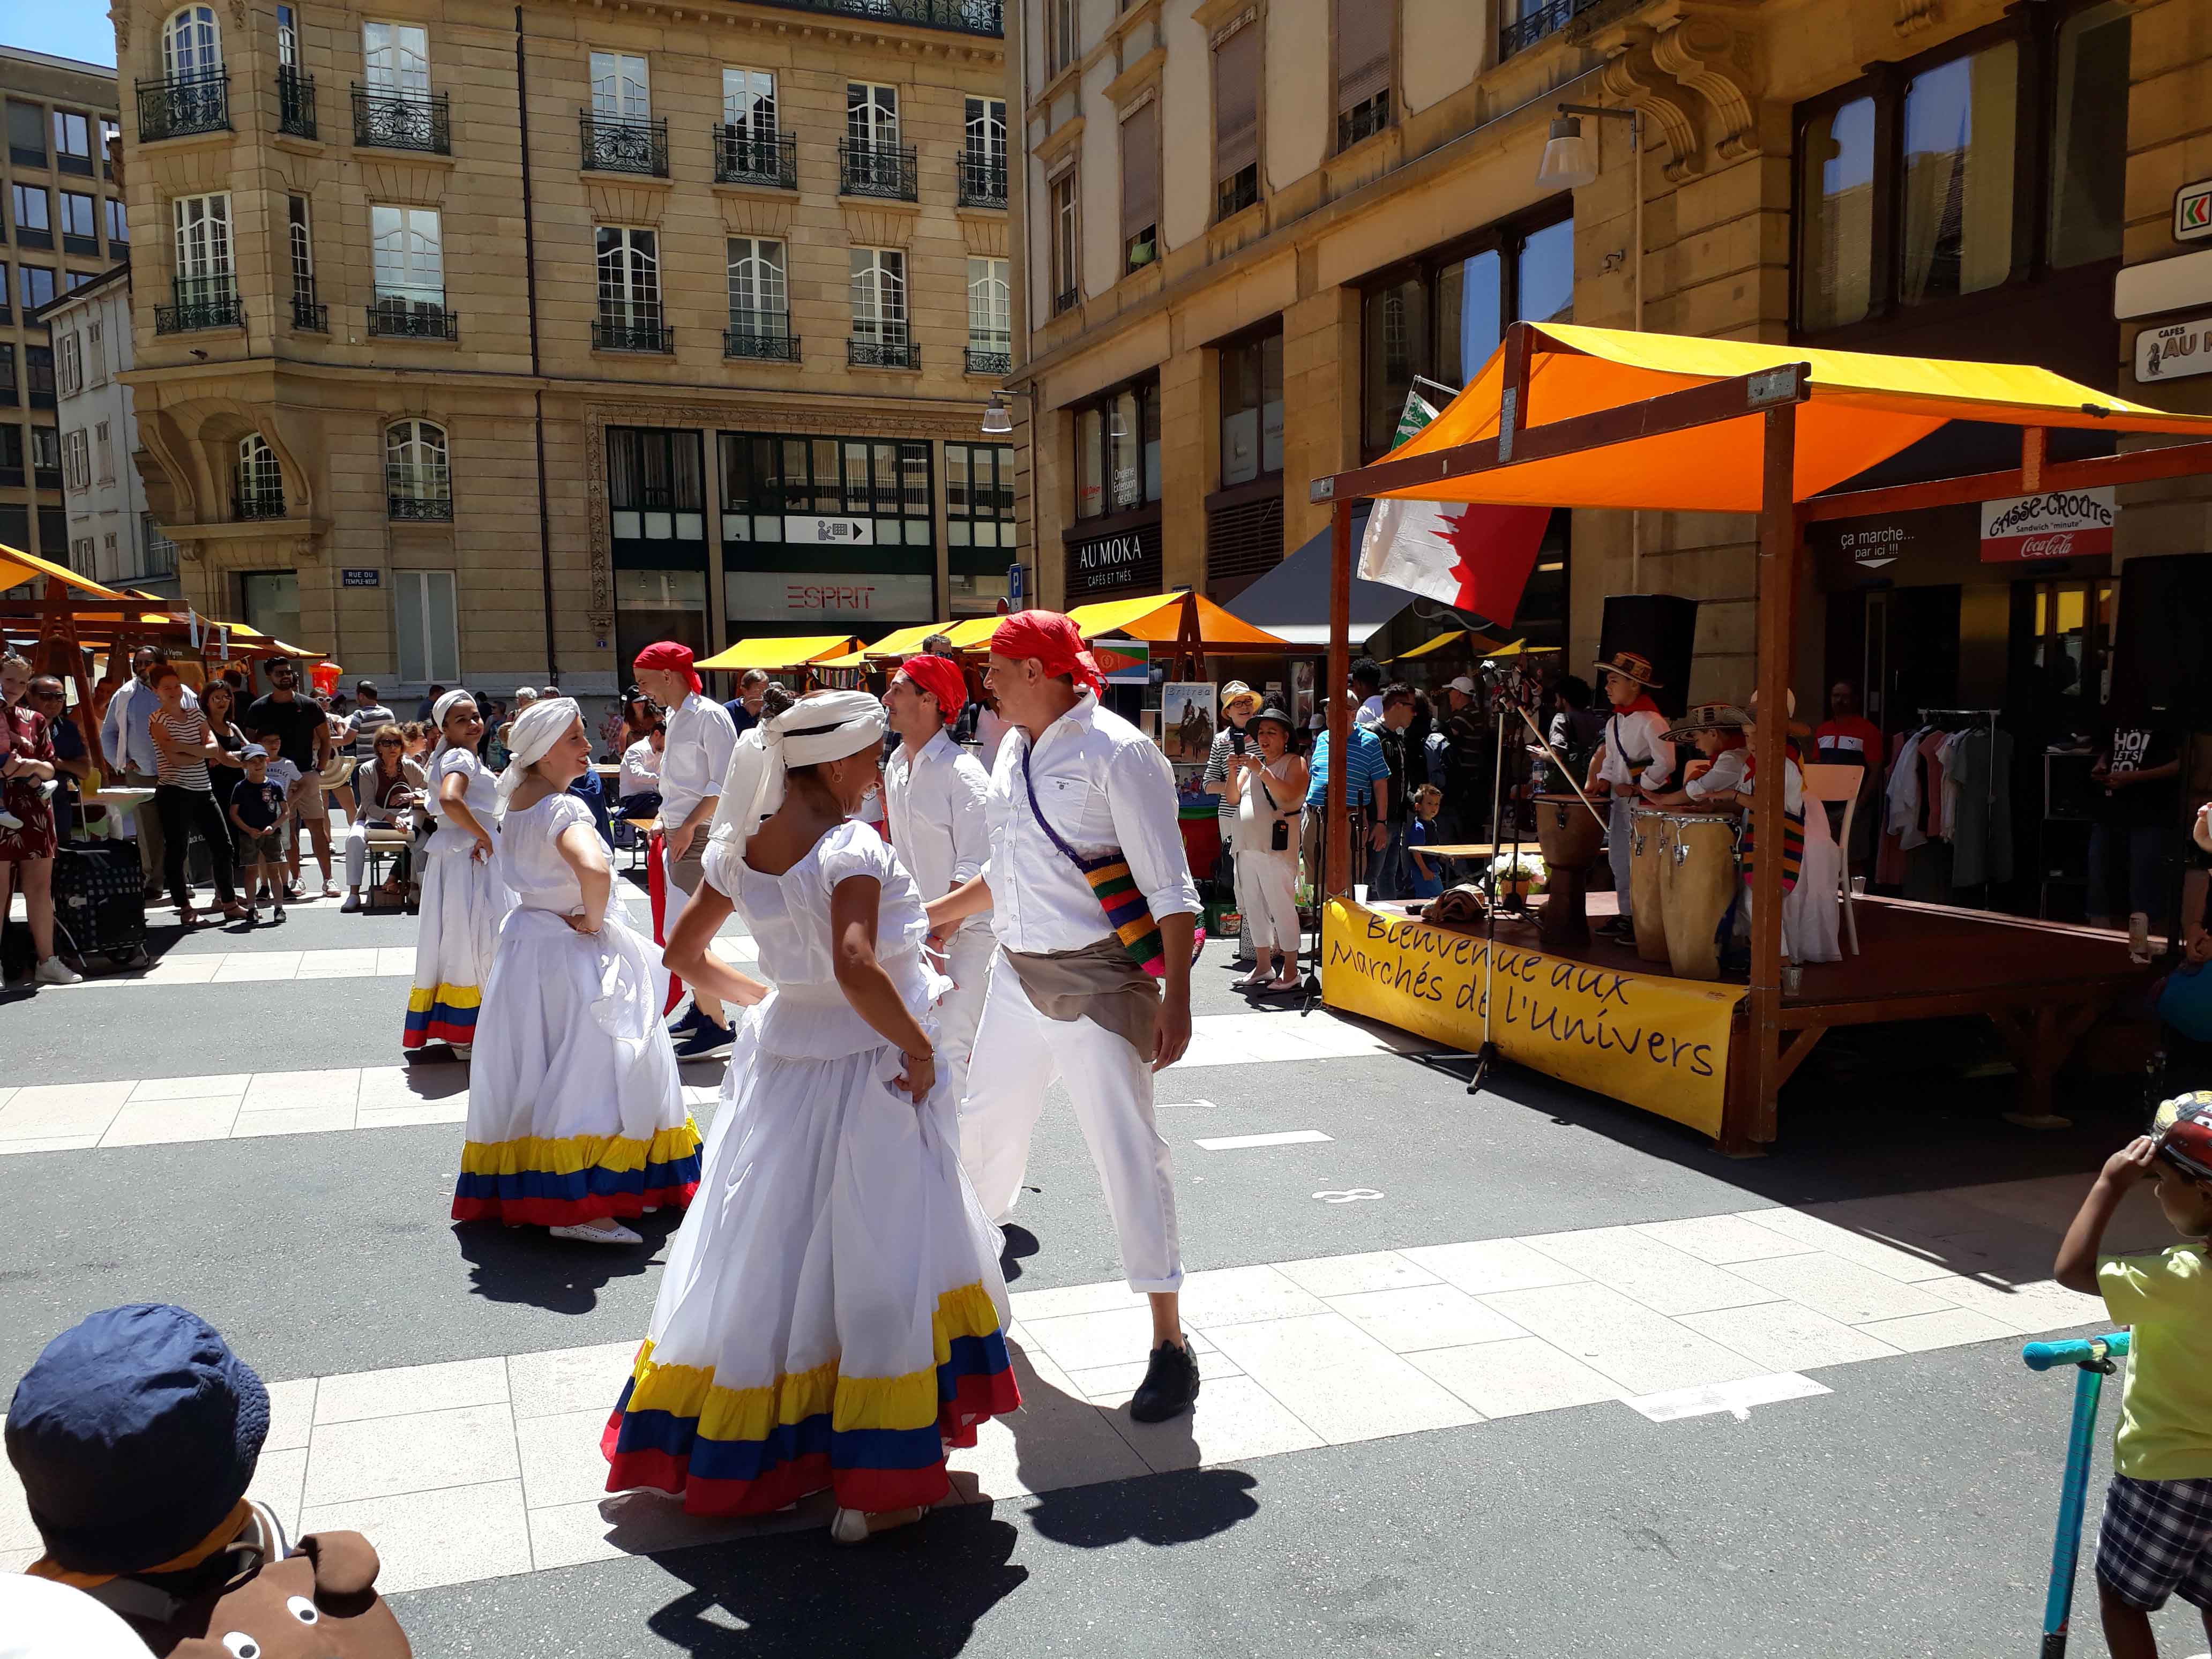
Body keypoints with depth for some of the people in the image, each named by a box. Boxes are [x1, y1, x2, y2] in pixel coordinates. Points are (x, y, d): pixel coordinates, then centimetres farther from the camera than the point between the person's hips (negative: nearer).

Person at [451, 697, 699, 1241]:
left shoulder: (516, 798, 7)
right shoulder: (563, 808, -21)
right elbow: (594, 870, -39)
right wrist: (593, 920, -22)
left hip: (526, 943, 9)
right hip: (571, 951, -9)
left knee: (537, 1069, 18)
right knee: (589, 1068, -5)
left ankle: (521, 1188, 30)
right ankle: (577, 1206, -5)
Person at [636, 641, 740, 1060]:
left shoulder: (709, 716, -13)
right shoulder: (676, 717, 15)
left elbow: (725, 783, -19)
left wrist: (688, 827, -20)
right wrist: (667, 820, 12)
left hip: (702, 837, -9)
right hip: (679, 834, 9)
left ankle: (717, 1026, -5)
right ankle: (701, 1010, 26)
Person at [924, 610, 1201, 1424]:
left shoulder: (1116, 753, -15)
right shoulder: (1014, 752, 9)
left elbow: (1170, 889, -16)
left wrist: (1176, 1000, -21)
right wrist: (933, 916, 27)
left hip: (1098, 982, -8)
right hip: (1018, 975, 8)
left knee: (1127, 1150, -4)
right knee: (984, 1126, 18)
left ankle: (1170, 1344, 8)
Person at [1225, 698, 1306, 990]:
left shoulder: (1294, 763, 1)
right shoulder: (1251, 762, 18)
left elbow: (1289, 795, -18)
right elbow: (1233, 799, 10)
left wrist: (1261, 770, -21)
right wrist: (1233, 771, -5)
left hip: (1276, 846, -7)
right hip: (1247, 845, 7)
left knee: (1281, 905, -7)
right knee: (1253, 906, 11)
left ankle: (1290, 971, -2)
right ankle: (1263, 966, 20)